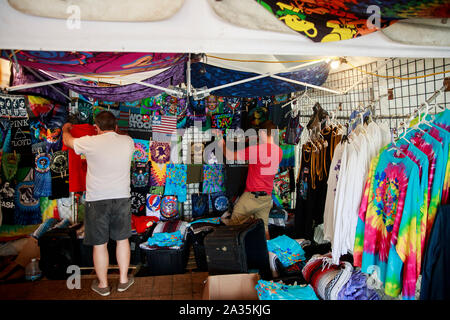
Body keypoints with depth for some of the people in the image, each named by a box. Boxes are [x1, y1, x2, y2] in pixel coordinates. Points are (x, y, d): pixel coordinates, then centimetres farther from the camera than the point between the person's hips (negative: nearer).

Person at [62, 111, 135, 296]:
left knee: (99, 244, 11)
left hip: (97, 201, -2)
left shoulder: (90, 142, -10)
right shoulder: (128, 141, -2)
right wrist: (113, 130, 41)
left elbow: (68, 141, 12)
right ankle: (123, 280, 29)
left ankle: (103, 285, 26)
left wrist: (66, 129, 33)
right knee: (122, 240, 17)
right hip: (122, 197, 3)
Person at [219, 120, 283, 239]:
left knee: (234, 222, 8)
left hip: (252, 195, -6)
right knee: (264, 228, 14)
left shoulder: (256, 149, -17)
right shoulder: (279, 151, 3)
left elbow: (230, 156, -12)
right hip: (267, 197, 7)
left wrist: (223, 145, 5)